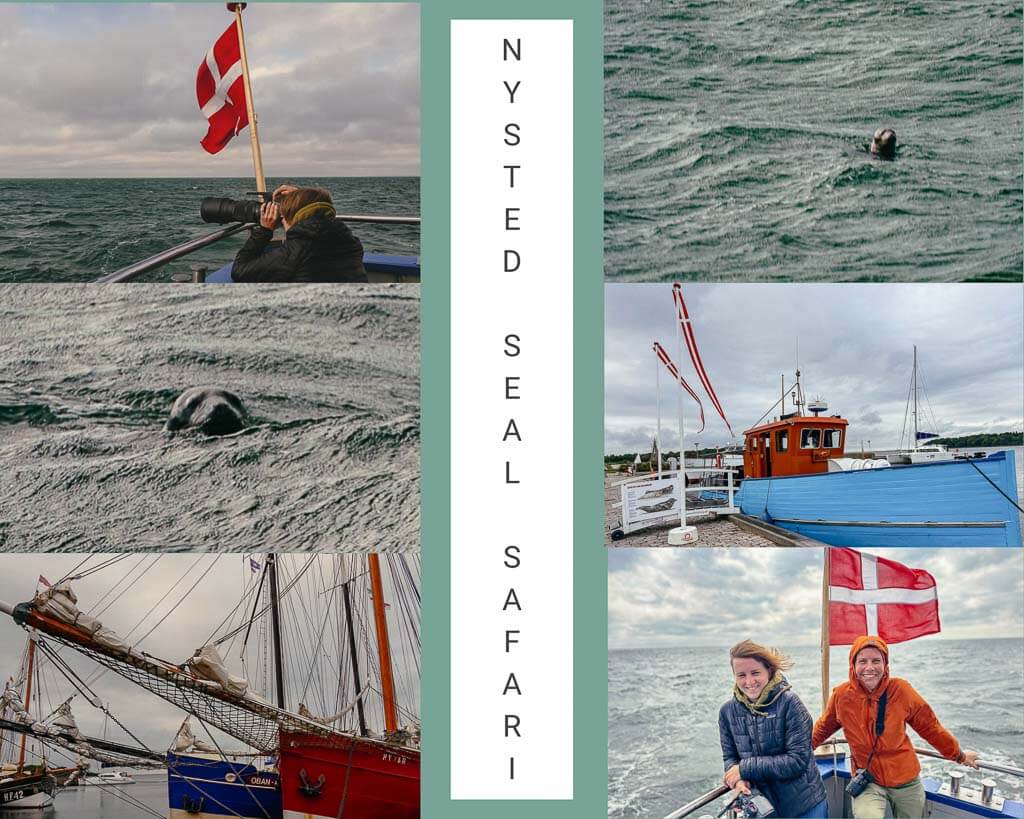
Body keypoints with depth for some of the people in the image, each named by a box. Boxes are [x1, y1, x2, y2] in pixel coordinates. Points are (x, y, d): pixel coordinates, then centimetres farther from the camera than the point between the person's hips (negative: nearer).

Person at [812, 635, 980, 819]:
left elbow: (929, 726, 3)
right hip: (867, 782, -1)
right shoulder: (841, 695, -10)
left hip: (906, 782, 1)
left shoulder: (900, 690, -11)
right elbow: (823, 728, 11)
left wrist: (958, 755, 11)